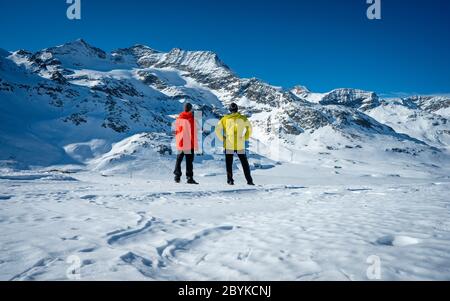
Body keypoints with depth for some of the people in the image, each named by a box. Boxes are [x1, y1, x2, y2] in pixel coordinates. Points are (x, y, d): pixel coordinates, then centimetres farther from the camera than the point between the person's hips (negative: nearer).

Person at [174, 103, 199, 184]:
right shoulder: (191, 118, -10)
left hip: (180, 143, 5)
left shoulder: (179, 118, 6)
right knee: (189, 161, -2)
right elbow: (194, 133, -10)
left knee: (179, 159, 16)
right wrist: (195, 144, -6)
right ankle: (189, 178, -2)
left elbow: (176, 131, 12)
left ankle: (177, 176, 18)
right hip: (189, 144, -5)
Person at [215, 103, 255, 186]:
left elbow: (217, 129, -7)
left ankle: (230, 180, 8)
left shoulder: (225, 119, -2)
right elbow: (249, 128, 10)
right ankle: (249, 180, 10)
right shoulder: (243, 118, 1)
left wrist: (222, 139, 1)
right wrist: (245, 138, 16)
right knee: (245, 163, 11)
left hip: (229, 145, 0)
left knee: (229, 163, 12)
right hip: (240, 145, 1)